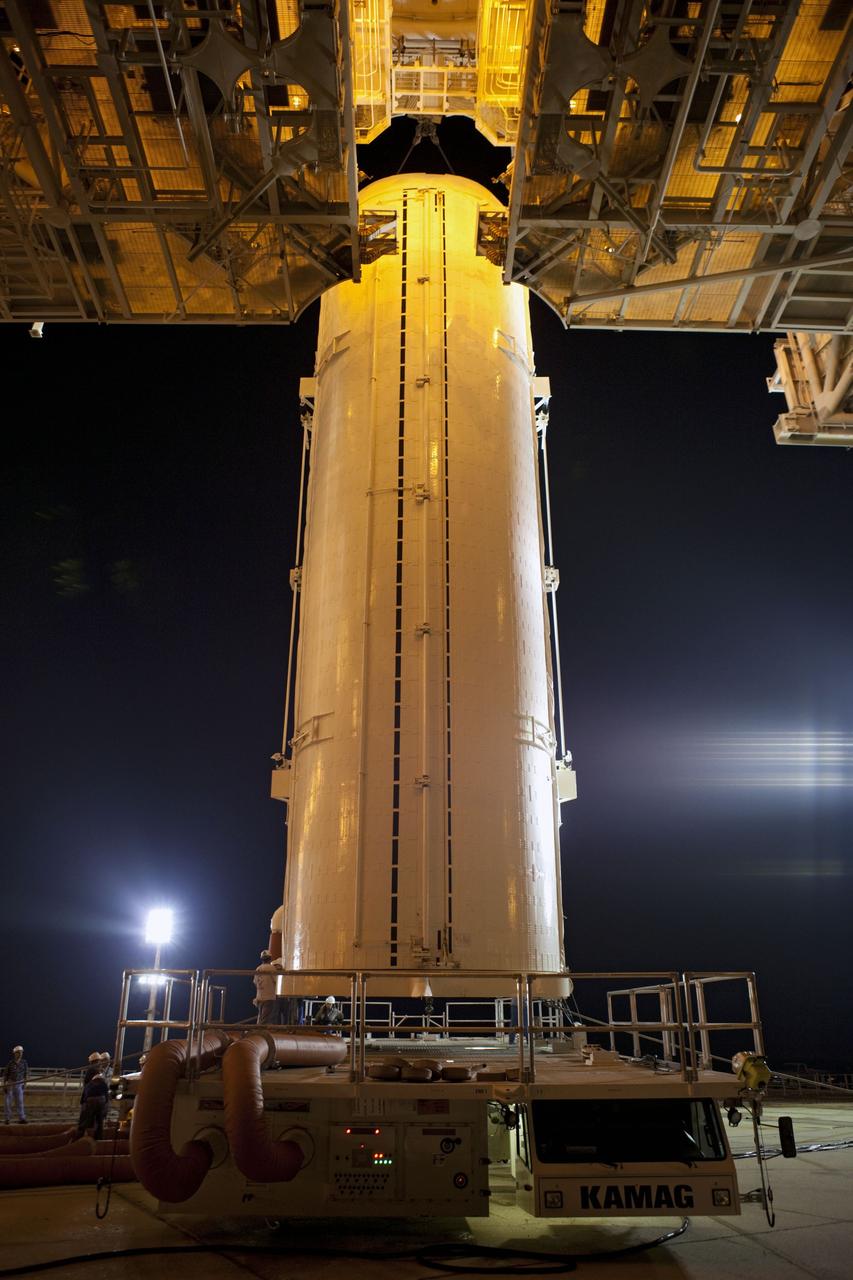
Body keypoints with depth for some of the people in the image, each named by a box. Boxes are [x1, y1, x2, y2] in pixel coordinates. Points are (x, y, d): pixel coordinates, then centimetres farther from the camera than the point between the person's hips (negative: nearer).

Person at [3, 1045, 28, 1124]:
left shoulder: (24, 1062, -1)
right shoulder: (10, 1063, -8)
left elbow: (26, 1073, 6)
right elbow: (5, 1074, -5)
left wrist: (25, 1083, 2)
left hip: (19, 1084, 1)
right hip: (9, 1084, -1)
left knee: (20, 1102, -6)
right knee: (7, 1102, 2)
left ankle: (21, 1119, -9)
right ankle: (7, 1119, 13)